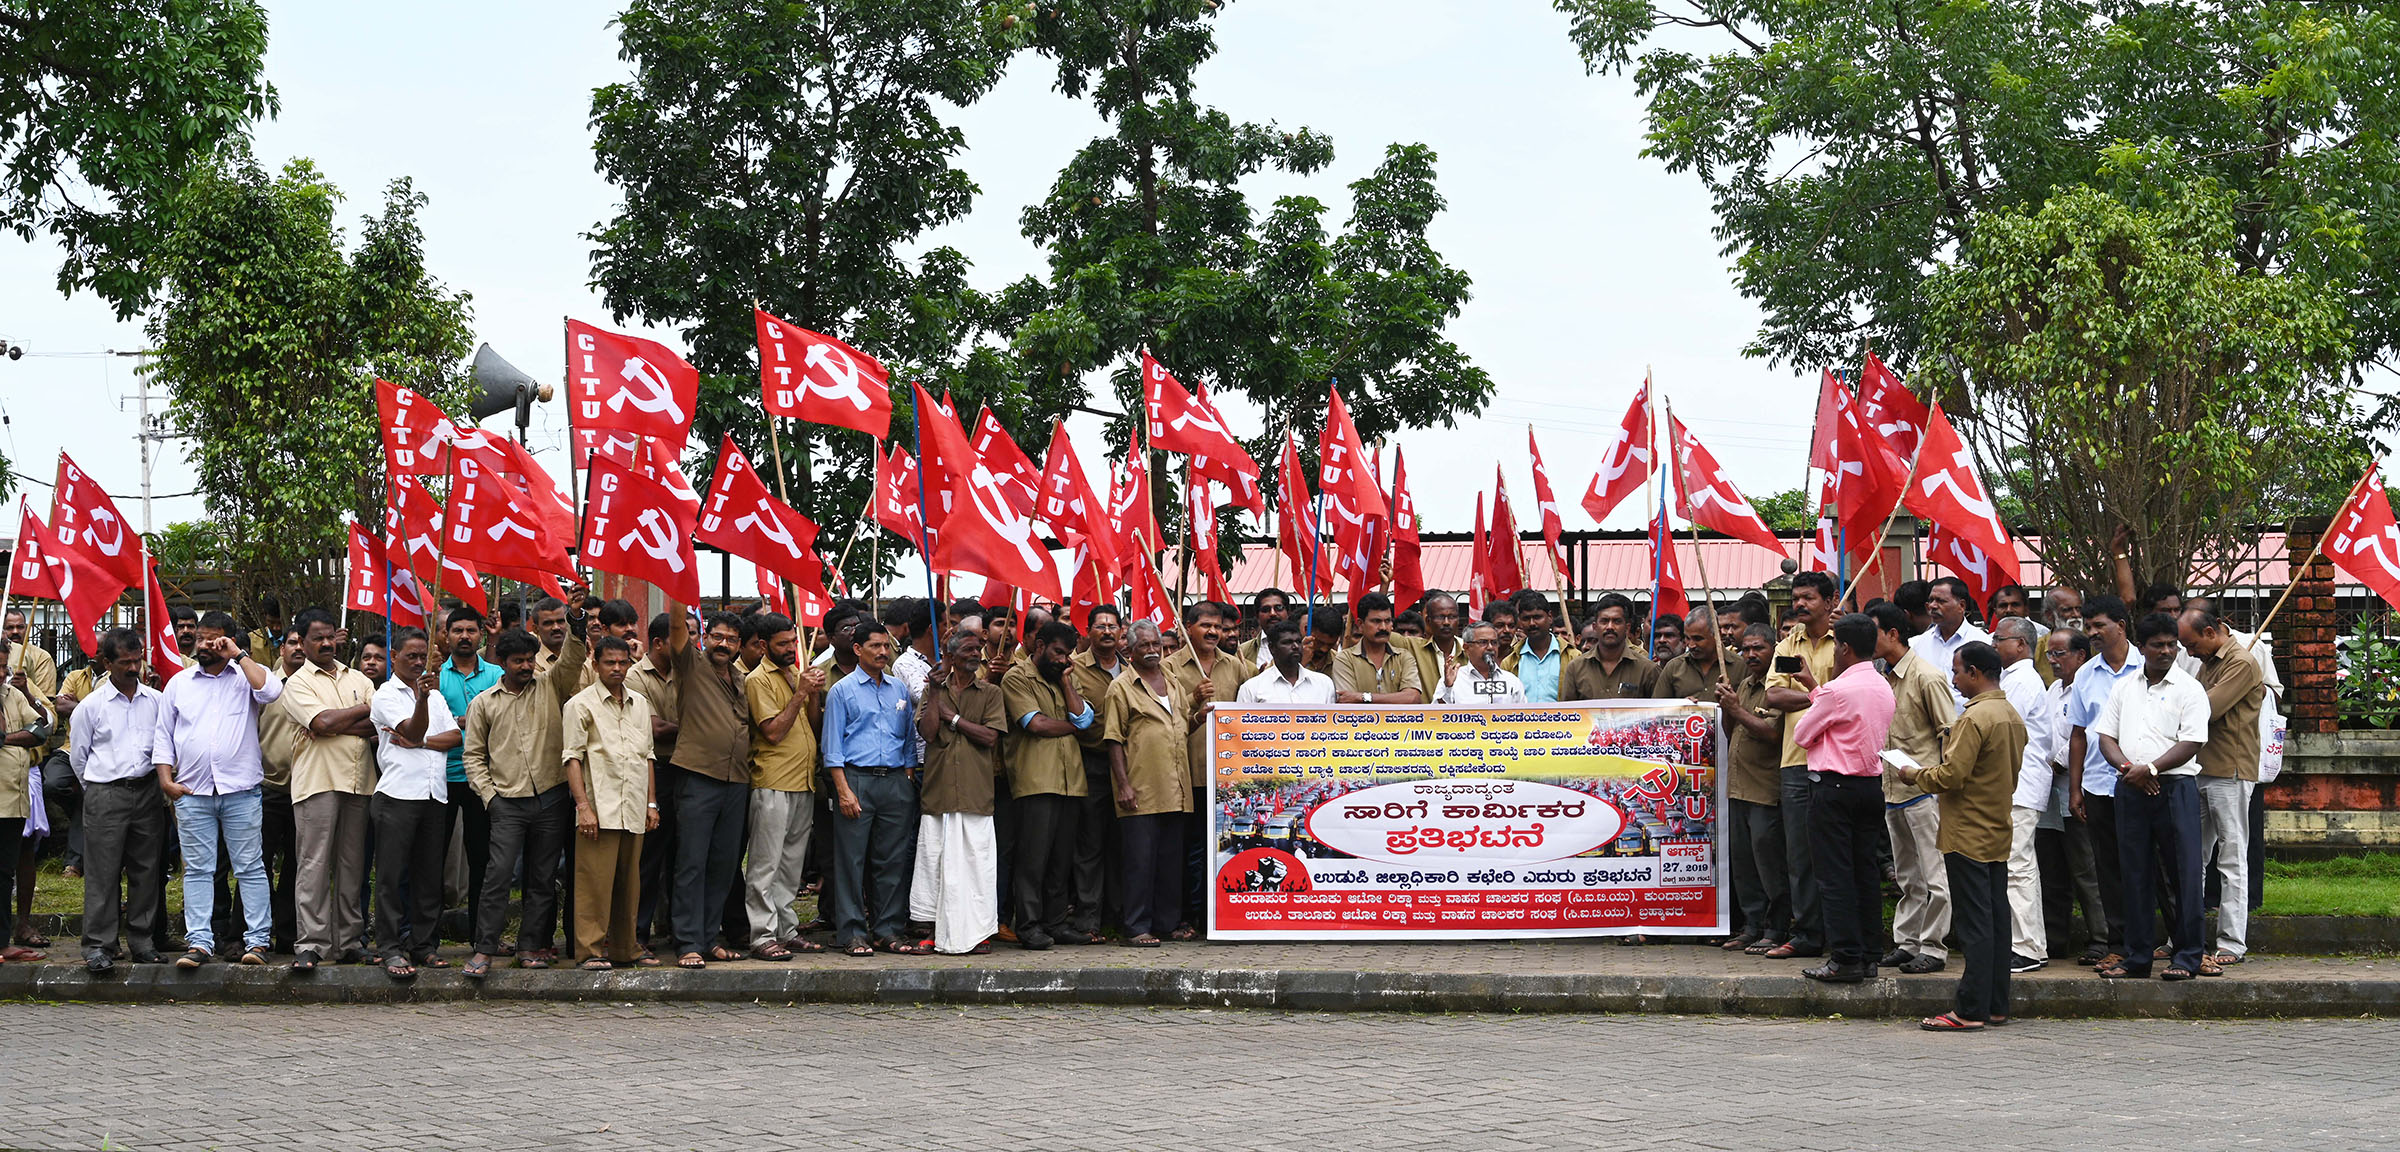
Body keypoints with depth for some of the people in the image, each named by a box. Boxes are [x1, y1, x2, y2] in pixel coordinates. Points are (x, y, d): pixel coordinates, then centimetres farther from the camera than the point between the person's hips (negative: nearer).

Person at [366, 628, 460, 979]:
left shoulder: (435, 694, 19)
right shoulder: (386, 695, 0)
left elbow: (455, 736, 7)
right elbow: (413, 731, -15)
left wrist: (418, 742, -7)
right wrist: (422, 697, -31)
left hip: (435, 795, 6)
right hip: (398, 793, -6)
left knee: (430, 874, 8)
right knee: (392, 874, -5)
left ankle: (424, 944, 14)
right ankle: (392, 949, -4)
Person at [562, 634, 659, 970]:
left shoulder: (640, 703, 17)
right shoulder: (581, 704, 0)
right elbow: (572, 757, -5)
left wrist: (651, 803, 15)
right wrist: (583, 806, -13)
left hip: (634, 811, 5)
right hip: (599, 809, -5)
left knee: (629, 882, 9)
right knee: (595, 880, -7)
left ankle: (625, 948, 17)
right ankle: (590, 951, -4)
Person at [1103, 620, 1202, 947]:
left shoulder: (1174, 685, 18)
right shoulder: (1121, 687, -1)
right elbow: (1114, 739, -5)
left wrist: (1198, 716, 4)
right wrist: (1123, 785, -13)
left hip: (1175, 791, 6)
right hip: (1140, 793, -6)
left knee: (1172, 859, 9)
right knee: (1139, 859, -5)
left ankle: (1166, 923, 16)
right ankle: (1137, 928, -1)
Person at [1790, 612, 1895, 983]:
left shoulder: (1838, 690, -16)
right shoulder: (1883, 687, 9)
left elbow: (1802, 734, -5)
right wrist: (1814, 687, 25)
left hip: (1835, 786, -8)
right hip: (1872, 783, 8)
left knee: (1836, 874, -5)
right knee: (1865, 871, 10)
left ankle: (1845, 959, -6)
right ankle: (1866, 955, 13)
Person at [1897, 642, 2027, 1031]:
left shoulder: (1975, 718, -17)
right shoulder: (2012, 716, 12)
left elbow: (1951, 775, -22)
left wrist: (1916, 775, -3)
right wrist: (1932, 773, 18)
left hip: (1968, 834, -9)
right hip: (1998, 834, 9)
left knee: (1974, 922, -7)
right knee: (1996, 919, 10)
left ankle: (1970, 1010, -5)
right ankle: (1996, 1006, 15)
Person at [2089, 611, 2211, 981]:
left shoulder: (2189, 689, 1)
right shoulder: (2124, 688, 15)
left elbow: (2192, 743, -8)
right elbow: (2105, 736, 11)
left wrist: (2150, 769, -15)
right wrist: (2126, 767, -7)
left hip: (2175, 787, -4)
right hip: (2130, 789, 4)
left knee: (2182, 874, -4)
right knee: (2135, 874, 8)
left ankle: (2186, 956, 2)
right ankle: (2136, 957, 14)